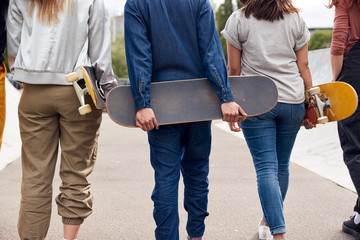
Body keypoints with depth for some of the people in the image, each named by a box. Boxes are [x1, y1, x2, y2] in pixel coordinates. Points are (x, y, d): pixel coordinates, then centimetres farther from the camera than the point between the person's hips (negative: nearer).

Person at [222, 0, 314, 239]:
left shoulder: (238, 20, -2)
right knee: (281, 165, 16)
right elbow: (303, 66, 5)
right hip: (292, 102, 3)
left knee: (266, 167, -2)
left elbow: (234, 70, -2)